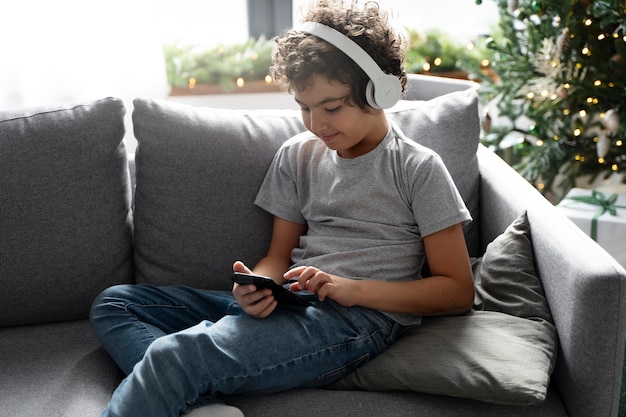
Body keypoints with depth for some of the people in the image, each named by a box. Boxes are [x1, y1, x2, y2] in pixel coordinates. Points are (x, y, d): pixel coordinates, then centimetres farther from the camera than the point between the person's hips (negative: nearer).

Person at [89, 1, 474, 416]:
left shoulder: (418, 169, 0)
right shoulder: (297, 155, 16)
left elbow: (458, 291, -2)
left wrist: (354, 289, -14)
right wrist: (257, 287, -8)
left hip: (358, 319, -8)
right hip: (290, 304, 8)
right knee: (114, 303, -4)